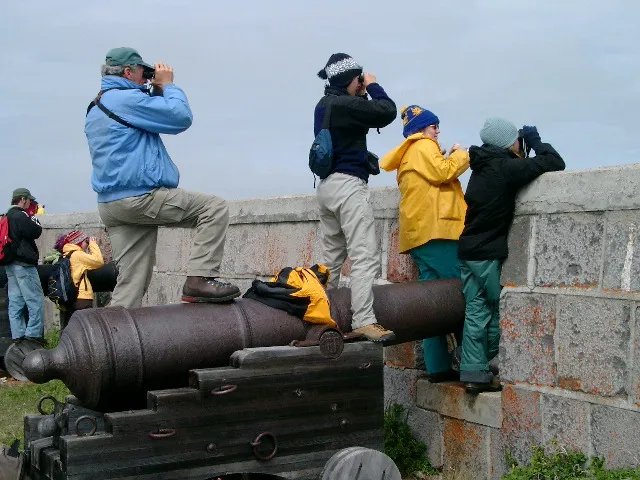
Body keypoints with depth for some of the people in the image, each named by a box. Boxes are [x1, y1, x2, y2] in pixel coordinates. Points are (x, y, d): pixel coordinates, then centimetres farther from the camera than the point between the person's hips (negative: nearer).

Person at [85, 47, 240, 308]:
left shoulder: (95, 110, 22)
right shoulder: (126, 99, -9)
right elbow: (181, 116, -12)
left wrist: (156, 92, 20)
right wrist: (167, 85, 4)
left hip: (110, 205, 10)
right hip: (139, 197, -10)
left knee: (130, 283, 8)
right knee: (214, 207, -6)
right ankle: (200, 278, -13)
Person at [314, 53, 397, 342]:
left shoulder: (325, 105, 16)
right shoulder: (344, 105, -14)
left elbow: (360, 113, 24)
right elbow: (387, 112, -14)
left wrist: (363, 93, 11)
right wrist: (373, 86, 1)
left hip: (327, 185, 10)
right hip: (348, 184, -10)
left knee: (331, 258, 11)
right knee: (365, 257, -13)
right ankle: (364, 322, -19)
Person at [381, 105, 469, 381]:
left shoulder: (408, 156, 29)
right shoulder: (423, 146, -1)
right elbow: (441, 173, -14)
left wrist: (452, 159, 15)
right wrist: (461, 155, 1)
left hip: (420, 235, 10)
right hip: (435, 230, -10)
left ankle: (438, 367, 2)